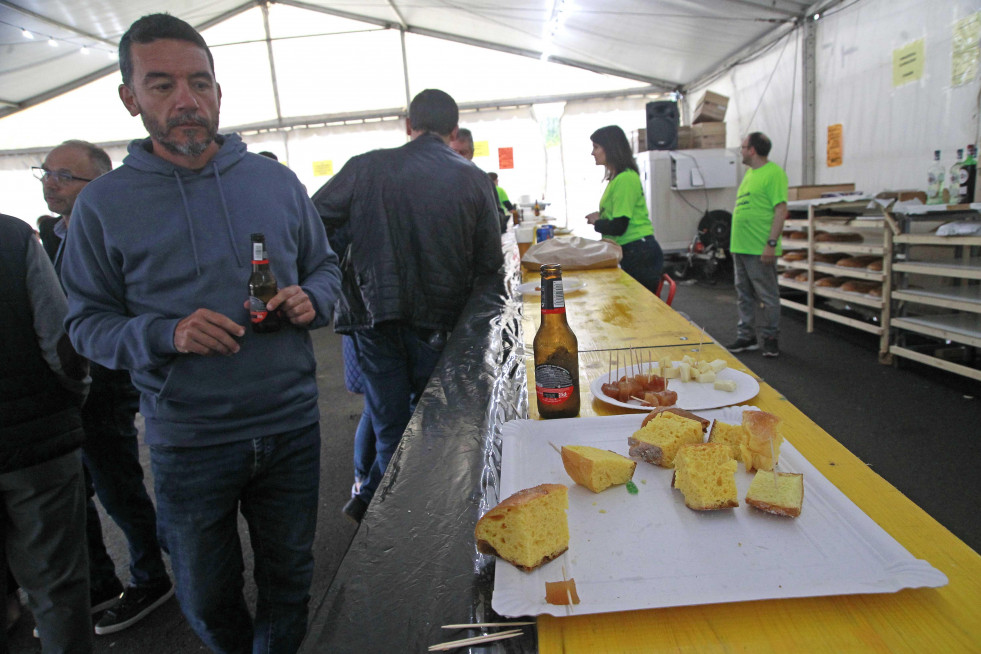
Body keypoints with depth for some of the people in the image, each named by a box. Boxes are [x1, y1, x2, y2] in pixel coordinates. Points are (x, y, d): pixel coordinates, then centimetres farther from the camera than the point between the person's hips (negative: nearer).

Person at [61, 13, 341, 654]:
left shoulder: (276, 180, 1)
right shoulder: (102, 204, -5)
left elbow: (325, 266, 10)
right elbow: (88, 323, -1)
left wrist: (310, 301, -13)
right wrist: (166, 335, -20)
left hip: (292, 428, 1)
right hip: (188, 443, -1)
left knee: (289, 578, 20)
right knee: (207, 598, 21)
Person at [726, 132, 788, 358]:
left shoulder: (774, 173, -10)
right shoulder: (750, 173, 17)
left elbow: (781, 210, -16)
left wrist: (771, 243, -21)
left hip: (759, 250, -9)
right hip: (740, 246, 9)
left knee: (768, 296, 2)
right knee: (744, 295, 14)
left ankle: (770, 338, 12)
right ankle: (746, 337, 23)